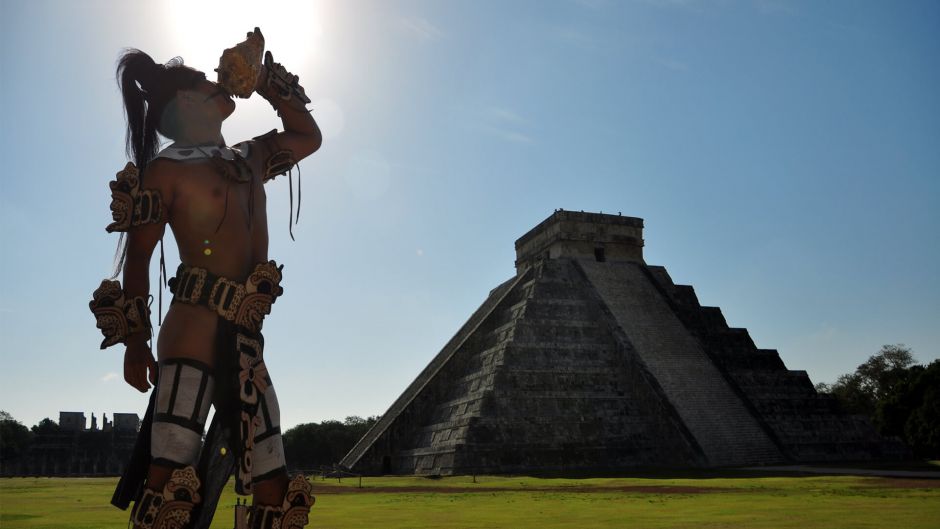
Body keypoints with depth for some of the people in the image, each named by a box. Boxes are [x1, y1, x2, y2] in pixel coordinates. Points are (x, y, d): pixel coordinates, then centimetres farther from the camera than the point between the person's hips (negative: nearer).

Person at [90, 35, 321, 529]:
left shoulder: (248, 159, 21)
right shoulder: (168, 168, 2)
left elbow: (309, 137, 36)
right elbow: (137, 256, 0)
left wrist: (266, 81, 26)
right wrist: (134, 343, -5)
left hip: (247, 342, 7)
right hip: (194, 333, -6)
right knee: (169, 483, -14)